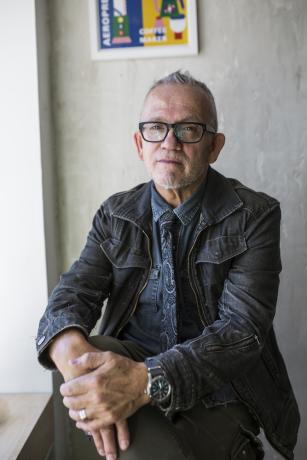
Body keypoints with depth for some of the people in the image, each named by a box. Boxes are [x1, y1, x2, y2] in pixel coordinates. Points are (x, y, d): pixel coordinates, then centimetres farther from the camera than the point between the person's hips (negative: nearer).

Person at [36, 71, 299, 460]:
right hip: (132, 366, 1)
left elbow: (243, 328, -17)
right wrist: (73, 352, -33)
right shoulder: (115, 215, 4)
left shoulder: (256, 216, -7)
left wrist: (148, 380, -34)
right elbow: (73, 292, -7)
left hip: (216, 391, -1)